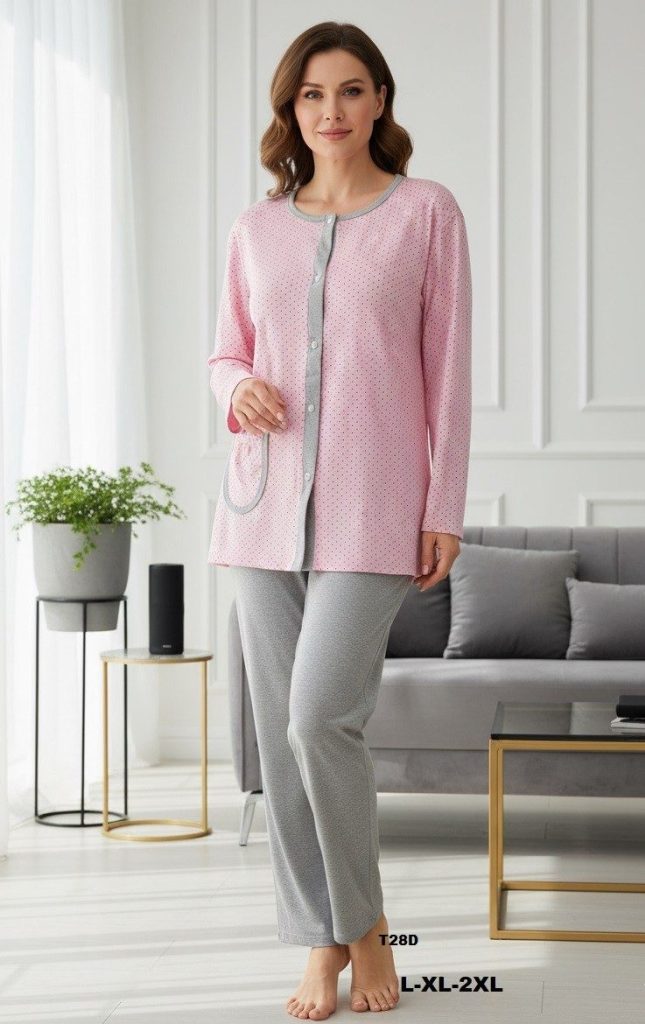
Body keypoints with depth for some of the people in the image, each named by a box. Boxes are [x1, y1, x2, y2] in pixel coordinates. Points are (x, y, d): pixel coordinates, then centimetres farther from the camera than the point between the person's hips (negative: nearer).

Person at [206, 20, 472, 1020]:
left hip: (372, 502, -4)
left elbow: (447, 367, 0)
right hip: (266, 499, 4)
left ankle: (365, 919, 8)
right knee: (279, 728, 4)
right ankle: (322, 939, 16)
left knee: (321, 716, -15)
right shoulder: (256, 227, 11)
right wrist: (238, 388, -6)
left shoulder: (427, 212, 2)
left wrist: (445, 508, -4)